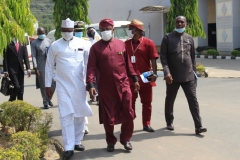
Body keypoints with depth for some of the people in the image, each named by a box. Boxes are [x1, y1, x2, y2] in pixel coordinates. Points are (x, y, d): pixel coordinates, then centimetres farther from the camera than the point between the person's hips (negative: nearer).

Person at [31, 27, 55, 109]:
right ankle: (45, 102, 14)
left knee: (53, 84, 1)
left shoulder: (48, 41, 11)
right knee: (43, 85, 3)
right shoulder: (34, 43, 2)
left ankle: (49, 98, 24)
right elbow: (33, 56, -3)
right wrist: (35, 67, -11)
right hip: (40, 67, -3)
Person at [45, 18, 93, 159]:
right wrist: (48, 85, 3)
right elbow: (49, 66, 5)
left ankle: (77, 141, 25)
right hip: (63, 85, -1)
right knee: (66, 115, -5)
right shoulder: (55, 46, 0)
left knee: (80, 114, 9)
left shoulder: (83, 44, 0)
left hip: (79, 85, 1)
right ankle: (69, 147, -3)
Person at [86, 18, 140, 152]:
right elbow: (91, 67, -6)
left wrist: (135, 78, 10)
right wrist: (91, 84, -17)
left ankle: (125, 139, 23)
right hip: (105, 87, -2)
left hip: (123, 85, 2)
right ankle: (111, 142, 23)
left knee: (128, 114, 4)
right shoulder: (95, 47, 0)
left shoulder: (121, 44, 8)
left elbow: (128, 63, 13)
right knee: (108, 116, 6)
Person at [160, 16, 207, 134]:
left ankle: (198, 126, -2)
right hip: (173, 76, -2)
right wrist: (166, 72, -19)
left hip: (188, 76, 2)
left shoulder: (189, 38, 10)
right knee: (170, 100, 12)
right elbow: (163, 57, -8)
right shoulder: (168, 38, -2)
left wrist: (194, 71, 13)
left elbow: (193, 57, 16)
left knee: (193, 100, -3)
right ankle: (169, 122, 31)